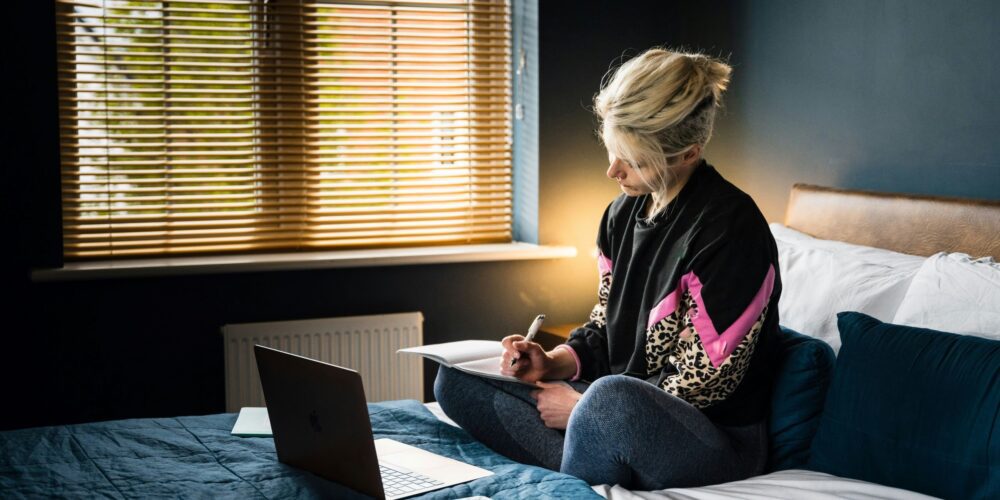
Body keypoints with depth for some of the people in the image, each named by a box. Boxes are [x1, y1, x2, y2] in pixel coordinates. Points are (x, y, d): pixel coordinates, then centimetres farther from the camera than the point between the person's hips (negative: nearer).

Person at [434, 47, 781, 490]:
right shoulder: (624, 211, 8)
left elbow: (703, 380, -18)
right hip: (626, 409, 9)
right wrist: (554, 363, -4)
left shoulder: (729, 227, -18)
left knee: (613, 397, -41)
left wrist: (582, 406, -14)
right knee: (457, 378, 0)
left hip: (720, 438, -8)